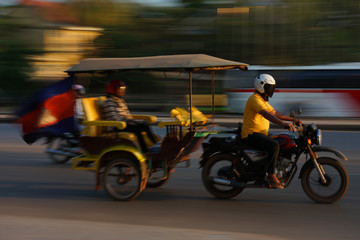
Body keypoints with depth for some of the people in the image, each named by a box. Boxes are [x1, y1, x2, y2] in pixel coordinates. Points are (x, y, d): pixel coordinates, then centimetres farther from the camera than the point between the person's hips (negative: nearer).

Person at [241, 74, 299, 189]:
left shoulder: (263, 100, 18)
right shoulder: (255, 99, -16)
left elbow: (275, 113, 23)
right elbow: (266, 114, -31)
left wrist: (292, 119, 13)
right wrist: (284, 124, -41)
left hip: (261, 134, 11)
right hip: (251, 134, -11)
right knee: (275, 146, -30)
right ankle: (270, 175, -22)